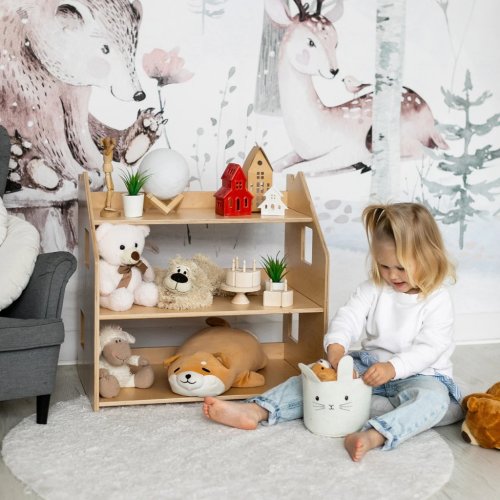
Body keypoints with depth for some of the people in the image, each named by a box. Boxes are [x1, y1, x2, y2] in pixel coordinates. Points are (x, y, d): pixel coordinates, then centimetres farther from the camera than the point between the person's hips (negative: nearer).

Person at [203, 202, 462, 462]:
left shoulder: (438, 300, -12)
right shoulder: (373, 289, 1)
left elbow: (429, 348, -20)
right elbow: (348, 317, -10)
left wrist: (392, 368, -37)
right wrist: (336, 346, -32)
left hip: (418, 373, -5)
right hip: (368, 366, 5)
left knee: (433, 399, -38)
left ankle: (373, 436, -62)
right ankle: (255, 411, -22)